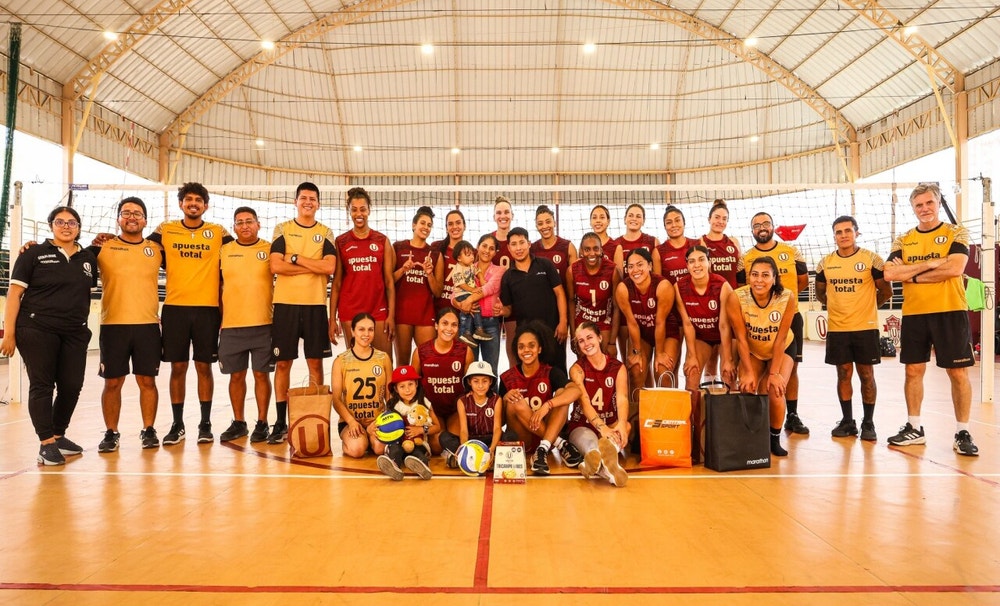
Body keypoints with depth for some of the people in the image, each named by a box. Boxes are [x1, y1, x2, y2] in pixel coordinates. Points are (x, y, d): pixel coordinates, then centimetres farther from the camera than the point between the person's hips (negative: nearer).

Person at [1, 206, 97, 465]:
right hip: (37, 330, -4)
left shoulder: (88, 258, 12)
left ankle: (58, 435, 23)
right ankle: (46, 443, 1)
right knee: (42, 385, -2)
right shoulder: (34, 254, 1)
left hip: (75, 334, 4)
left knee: (72, 386, 4)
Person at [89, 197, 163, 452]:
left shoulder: (157, 249, 8)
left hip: (148, 325, 1)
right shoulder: (103, 247, 6)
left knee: (147, 381, 5)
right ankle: (111, 433, 18)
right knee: (112, 382, 5)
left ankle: (149, 430, 17)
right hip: (113, 325, 0)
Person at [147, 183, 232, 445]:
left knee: (204, 366, 4)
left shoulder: (218, 233, 6)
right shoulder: (165, 230, 8)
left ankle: (205, 423, 15)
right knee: (177, 367, 5)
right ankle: (177, 425, 16)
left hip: (208, 308, 0)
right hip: (174, 307, 1)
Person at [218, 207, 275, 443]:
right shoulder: (224, 251, 8)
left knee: (261, 374, 3)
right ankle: (238, 423, 22)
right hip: (231, 325, 2)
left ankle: (262, 423, 14)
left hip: (263, 324, -2)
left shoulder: (270, 249, 2)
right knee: (236, 375, 9)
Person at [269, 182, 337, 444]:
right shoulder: (282, 229, 7)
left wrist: (295, 258, -8)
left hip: (315, 304, 0)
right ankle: (280, 421, 12)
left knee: (315, 363, 3)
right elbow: (276, 266, -7)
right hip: (285, 303, 0)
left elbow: (329, 267, -8)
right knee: (282, 363, 3)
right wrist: (314, 266, -9)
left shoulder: (326, 233, 8)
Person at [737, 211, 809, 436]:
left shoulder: (791, 252, 5)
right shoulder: (745, 259, 2)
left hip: (790, 317, 1)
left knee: (791, 367, 7)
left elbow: (803, 279, 14)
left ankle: (793, 415, 16)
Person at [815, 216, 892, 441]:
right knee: (843, 375, 8)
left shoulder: (871, 259, -4)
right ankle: (847, 422, 18)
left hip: (865, 327, -2)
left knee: (866, 375, 4)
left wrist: (866, 306, 10)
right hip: (837, 329, 2)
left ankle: (868, 423, 15)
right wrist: (839, 306, 12)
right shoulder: (825, 263, 4)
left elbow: (886, 291, 3)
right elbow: (820, 293, 18)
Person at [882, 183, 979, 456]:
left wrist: (911, 274, -10)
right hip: (913, 314, 3)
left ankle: (962, 433, 10)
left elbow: (955, 268, -14)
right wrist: (930, 263, -11)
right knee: (913, 371, 7)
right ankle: (914, 428, 18)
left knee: (958, 373, 0)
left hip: (950, 312, -3)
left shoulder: (956, 233, 1)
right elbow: (890, 273, -5)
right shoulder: (903, 241, 9)